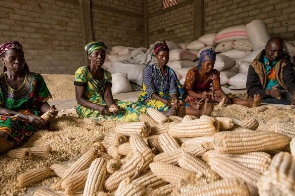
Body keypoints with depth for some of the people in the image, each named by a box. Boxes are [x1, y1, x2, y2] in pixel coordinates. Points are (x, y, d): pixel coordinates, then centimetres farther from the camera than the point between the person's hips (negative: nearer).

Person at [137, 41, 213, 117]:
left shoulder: (170, 72, 7)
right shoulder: (149, 69, -2)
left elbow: (172, 89, -4)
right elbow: (150, 90, -12)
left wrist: (175, 99, -27)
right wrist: (162, 100, -28)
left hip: (167, 97, 3)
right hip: (152, 98, -3)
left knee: (181, 104, -28)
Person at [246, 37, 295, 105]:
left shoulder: (285, 61, 4)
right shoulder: (255, 65, -3)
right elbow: (250, 89, -7)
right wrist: (268, 92, -26)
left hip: (283, 94, 1)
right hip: (264, 97, -1)